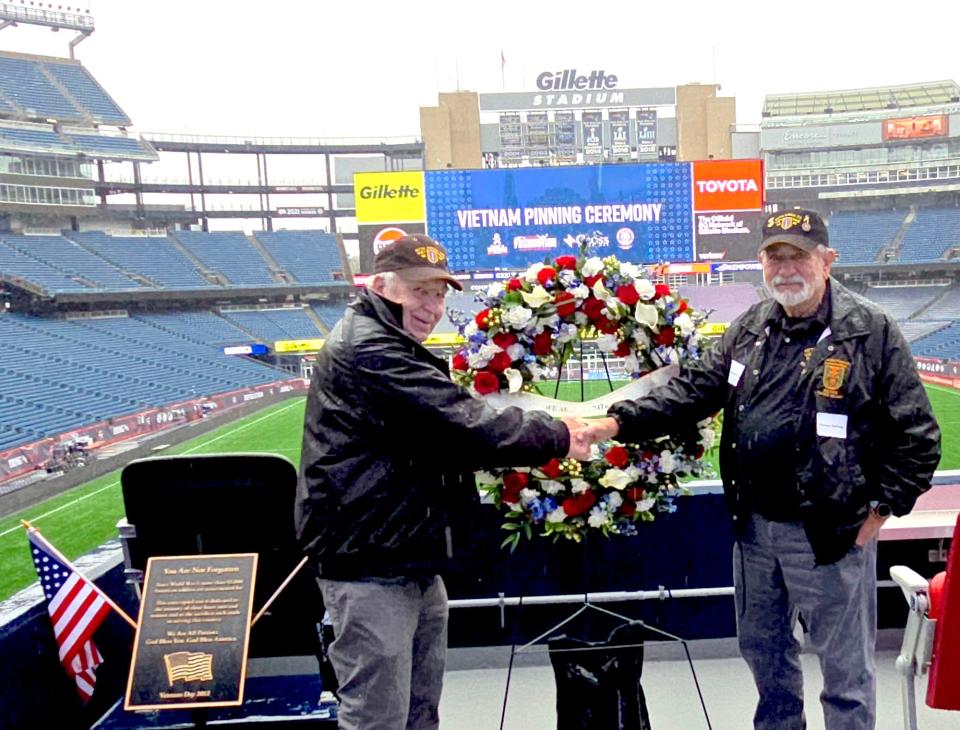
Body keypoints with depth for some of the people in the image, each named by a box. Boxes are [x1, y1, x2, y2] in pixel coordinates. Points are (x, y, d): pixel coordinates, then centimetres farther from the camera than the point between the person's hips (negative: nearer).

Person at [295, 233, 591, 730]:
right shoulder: (367, 349, -17)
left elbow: (441, 437, 16)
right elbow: (463, 424, -23)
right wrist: (555, 437, -10)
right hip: (371, 566, -11)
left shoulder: (388, 348, 18)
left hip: (409, 559, 11)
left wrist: (539, 439, 4)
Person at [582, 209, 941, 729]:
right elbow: (694, 389, 1)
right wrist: (619, 422, -10)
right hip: (754, 527, 6)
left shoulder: (872, 332, -10)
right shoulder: (750, 328, 5)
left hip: (830, 534, -5)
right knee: (762, 648, 23)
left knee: (845, 666, 10)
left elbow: (917, 434, -7)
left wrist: (880, 509, -8)